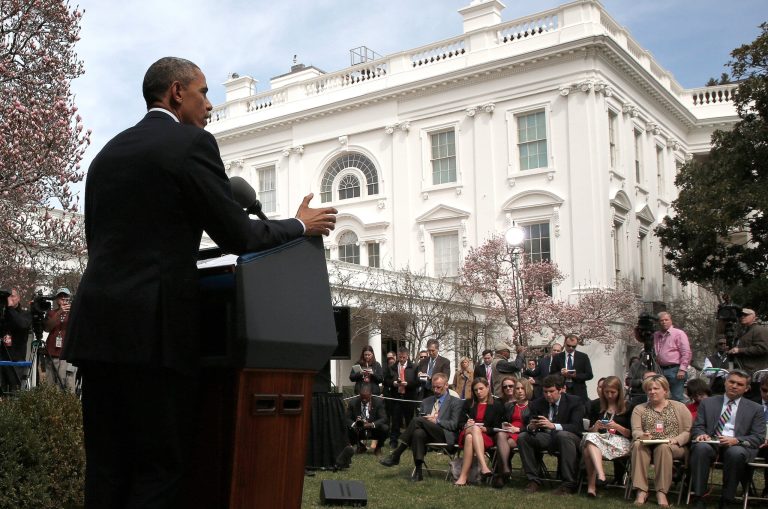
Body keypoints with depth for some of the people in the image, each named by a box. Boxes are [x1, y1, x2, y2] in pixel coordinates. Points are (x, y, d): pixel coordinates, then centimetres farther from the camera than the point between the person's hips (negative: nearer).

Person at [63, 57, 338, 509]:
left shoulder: (108, 152, 17)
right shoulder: (192, 143, -4)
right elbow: (238, 235, -5)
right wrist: (301, 226, 11)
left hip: (96, 324, 7)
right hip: (153, 328, -7)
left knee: (108, 469, 11)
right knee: (161, 469, 0)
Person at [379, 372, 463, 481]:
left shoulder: (456, 402, 11)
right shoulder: (426, 401, 27)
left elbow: (454, 424, 1)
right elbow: (422, 418, 24)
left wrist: (436, 421, -11)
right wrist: (427, 420, 0)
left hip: (445, 435, -4)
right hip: (427, 434, 4)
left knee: (418, 420, -30)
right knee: (418, 433, -37)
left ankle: (396, 455, -26)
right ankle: (418, 471, -37)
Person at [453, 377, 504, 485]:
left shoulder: (497, 405, 13)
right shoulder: (469, 403, 22)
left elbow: (497, 428, 5)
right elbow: (460, 423, 15)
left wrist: (484, 429, -14)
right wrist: (467, 425, -8)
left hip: (486, 437, -1)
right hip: (466, 434, 1)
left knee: (470, 438, -38)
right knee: (475, 429, -37)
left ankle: (463, 476, -48)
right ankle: (484, 466, -54)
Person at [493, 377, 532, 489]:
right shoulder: (509, 405, 28)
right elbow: (502, 420, 26)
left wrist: (517, 429, -11)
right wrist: (502, 425, 1)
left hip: (522, 434, -3)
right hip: (508, 432, 3)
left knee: (506, 443, -35)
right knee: (500, 435, -35)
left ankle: (499, 474, -31)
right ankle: (505, 469, -46)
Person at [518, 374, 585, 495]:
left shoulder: (575, 402, -6)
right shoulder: (537, 404, 5)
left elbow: (577, 427, -18)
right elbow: (527, 424, 2)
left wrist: (553, 426, -33)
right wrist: (530, 427, -25)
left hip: (569, 438, -4)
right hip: (546, 438, 4)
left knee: (563, 435, -38)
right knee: (522, 437, -18)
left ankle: (569, 484, -33)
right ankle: (533, 480, -14)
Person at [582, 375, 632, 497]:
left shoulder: (626, 407, 9)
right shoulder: (597, 406, 18)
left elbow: (631, 434, 5)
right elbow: (589, 431, 18)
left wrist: (617, 426, -12)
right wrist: (595, 427, -5)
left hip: (620, 442, -3)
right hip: (600, 438, 3)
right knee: (590, 437, -36)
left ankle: (591, 485, -37)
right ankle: (601, 476, -49)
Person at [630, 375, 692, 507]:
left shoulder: (679, 407, 12)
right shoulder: (639, 409, 17)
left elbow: (688, 431, 3)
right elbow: (636, 431, 4)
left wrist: (675, 440, -16)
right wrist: (641, 436, -20)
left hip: (673, 447, -2)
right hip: (647, 445, 2)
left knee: (663, 447, -36)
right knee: (637, 445, -32)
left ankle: (661, 492, -31)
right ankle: (641, 491, -34)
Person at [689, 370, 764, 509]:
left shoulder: (755, 409, 14)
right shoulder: (708, 403, 19)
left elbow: (758, 437, 6)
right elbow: (697, 427, 15)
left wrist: (736, 440, -14)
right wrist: (701, 434, -11)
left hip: (738, 447, -1)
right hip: (711, 444, 1)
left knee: (735, 453, -37)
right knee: (701, 447, -35)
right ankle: (698, 498, -30)